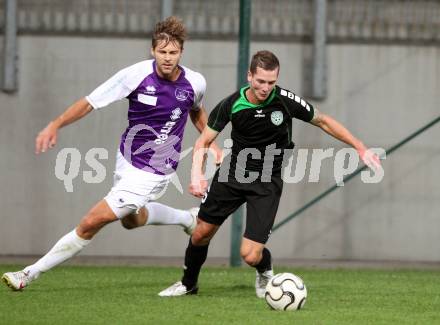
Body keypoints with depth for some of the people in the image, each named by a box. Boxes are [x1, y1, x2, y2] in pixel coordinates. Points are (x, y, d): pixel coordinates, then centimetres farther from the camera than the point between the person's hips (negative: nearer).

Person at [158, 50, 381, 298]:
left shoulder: (286, 100, -18)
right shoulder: (232, 104, -14)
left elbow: (323, 121, -1)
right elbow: (204, 142, -4)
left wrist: (361, 149, -2)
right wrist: (197, 174, -22)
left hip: (268, 182, -2)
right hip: (233, 174, 2)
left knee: (251, 255, -12)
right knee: (201, 233, 8)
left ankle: (265, 271, 26)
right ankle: (188, 284, 37)